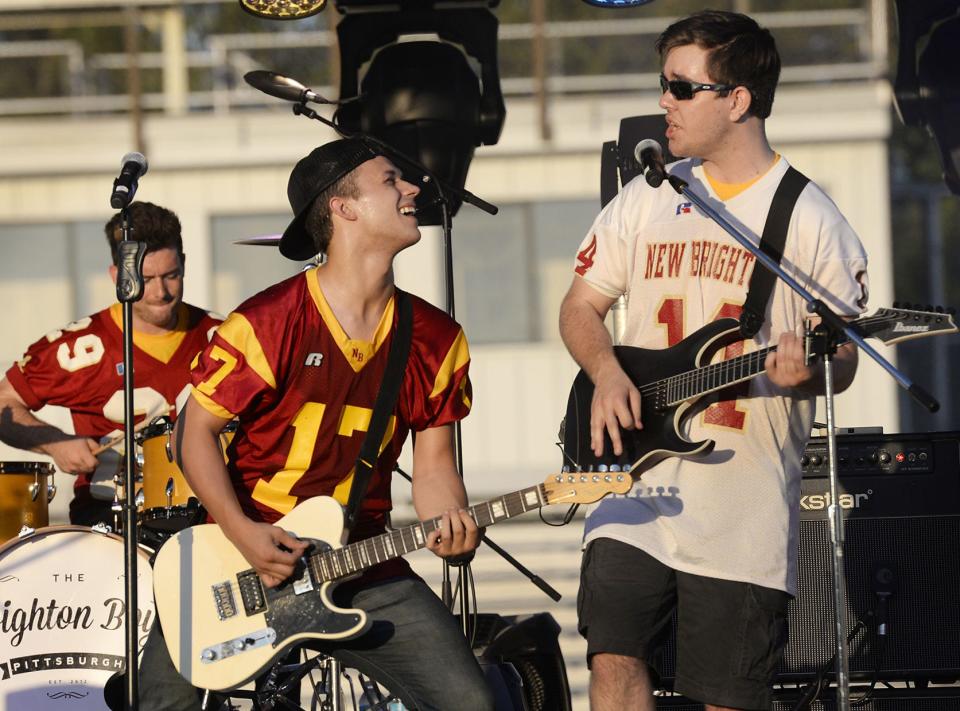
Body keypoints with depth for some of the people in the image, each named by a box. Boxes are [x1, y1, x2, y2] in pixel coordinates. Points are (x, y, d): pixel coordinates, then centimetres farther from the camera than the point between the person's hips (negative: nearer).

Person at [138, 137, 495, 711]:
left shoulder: (436, 339, 4)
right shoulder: (268, 324, -11)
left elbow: (433, 464, 8)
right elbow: (196, 429, -6)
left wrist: (452, 522, -14)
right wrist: (240, 531, -17)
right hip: (245, 556, -3)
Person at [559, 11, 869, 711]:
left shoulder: (810, 219, -2)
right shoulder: (647, 199, 10)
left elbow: (842, 358, 0)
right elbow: (581, 305, 16)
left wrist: (803, 372, -24)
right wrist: (607, 371, -4)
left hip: (746, 509, -3)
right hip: (642, 484, 3)